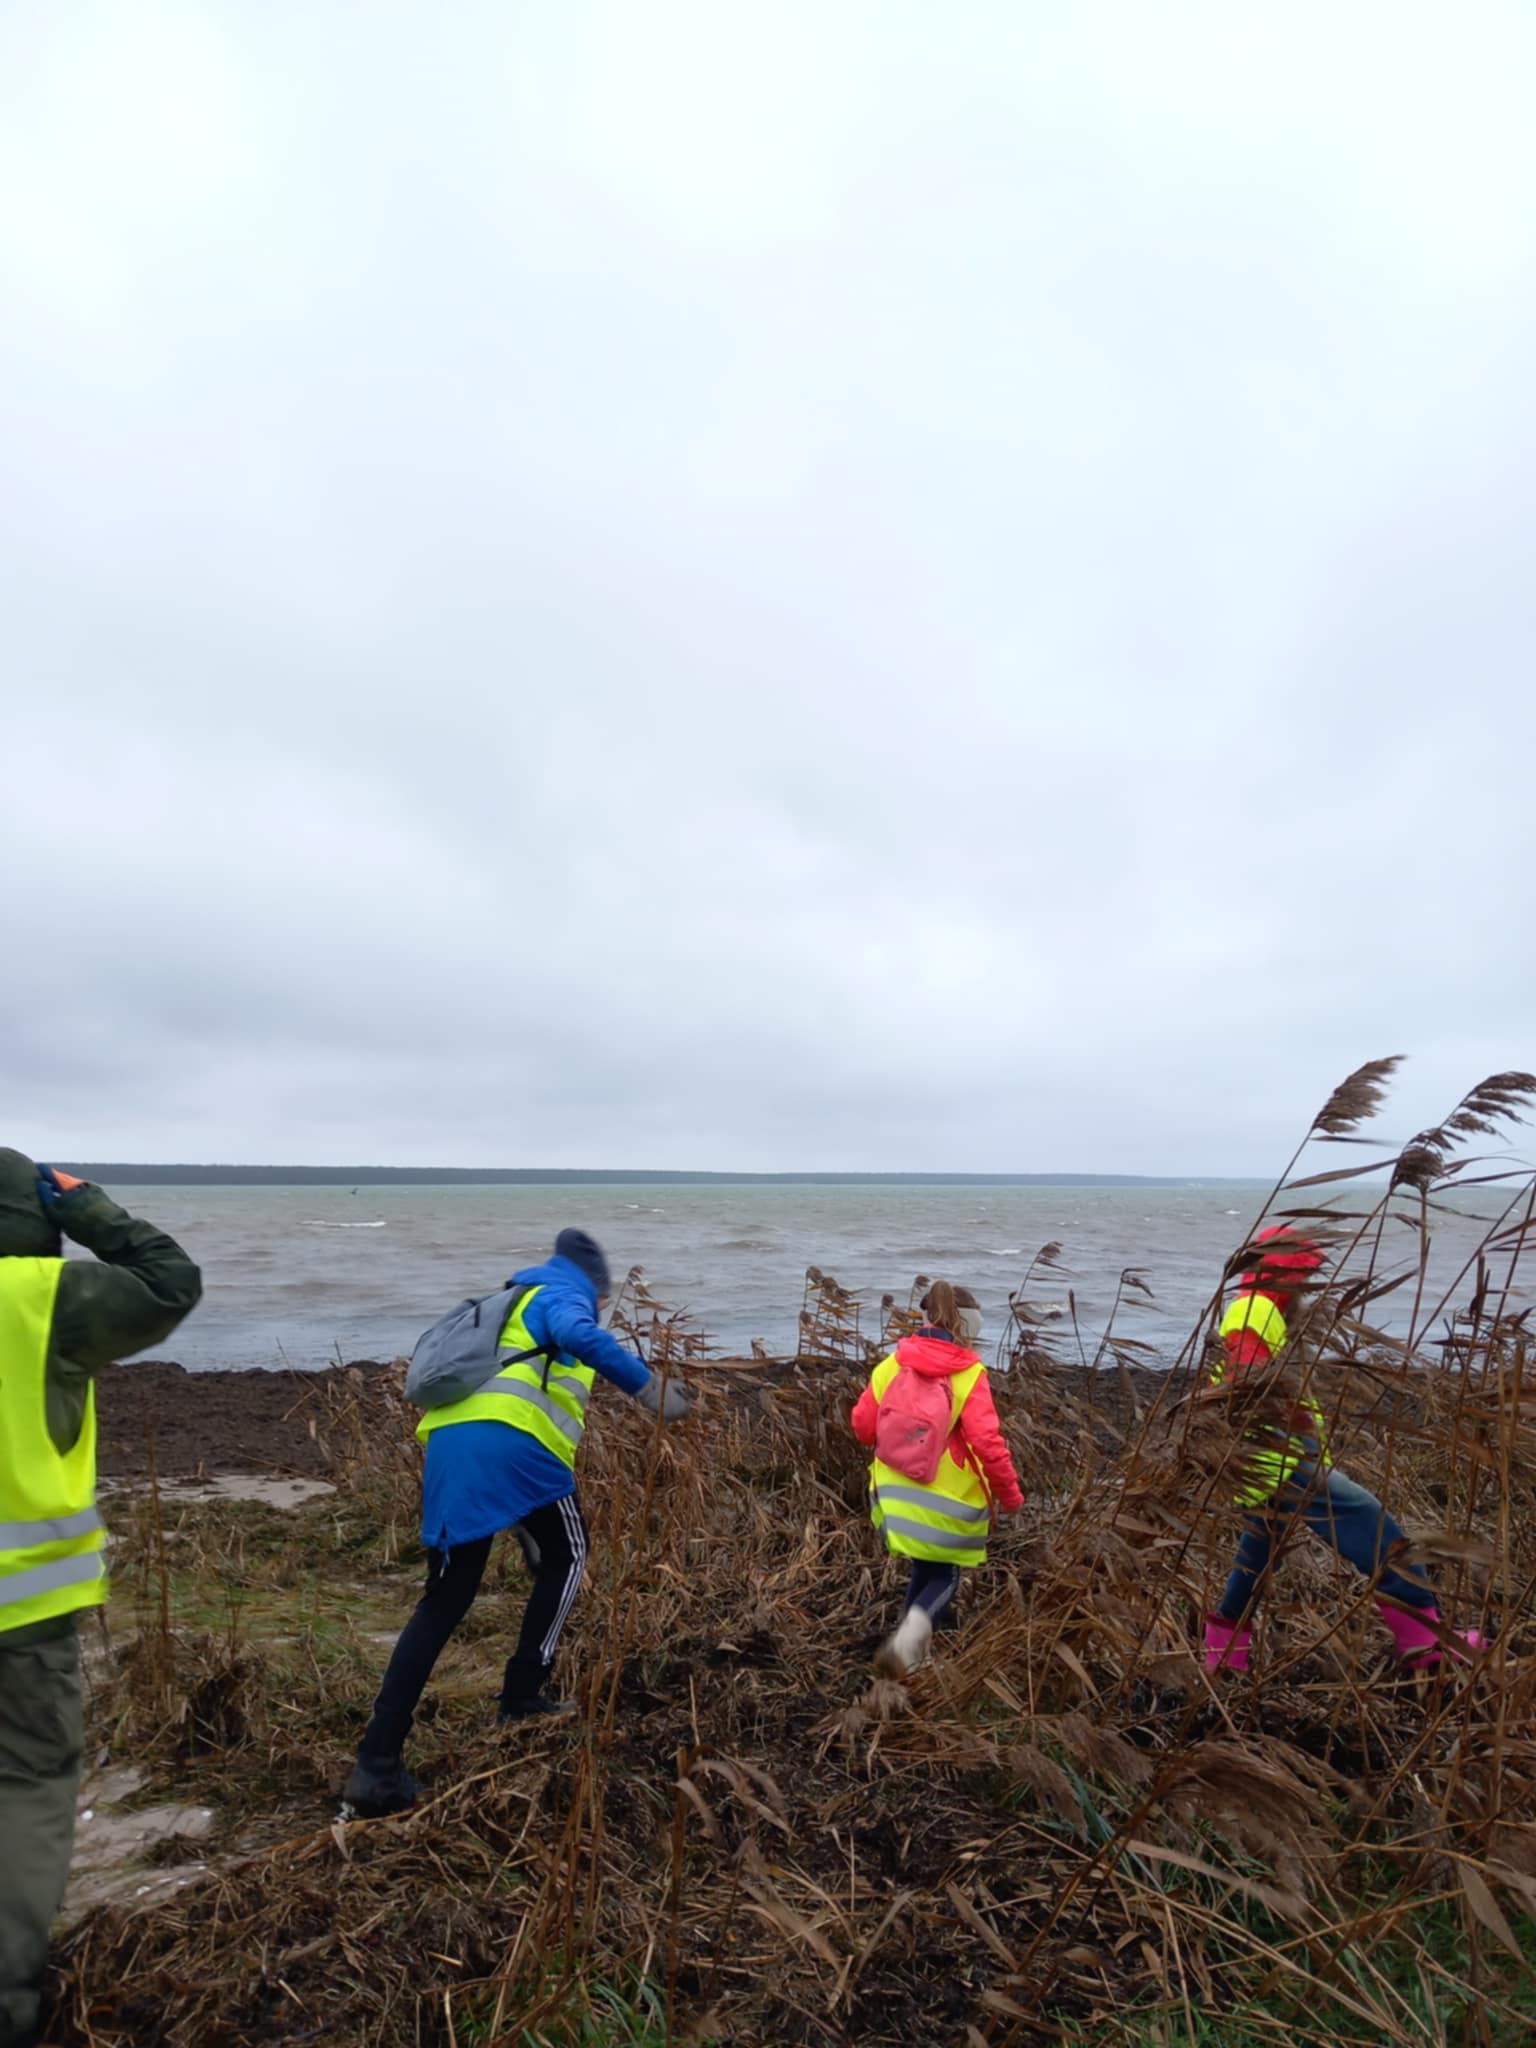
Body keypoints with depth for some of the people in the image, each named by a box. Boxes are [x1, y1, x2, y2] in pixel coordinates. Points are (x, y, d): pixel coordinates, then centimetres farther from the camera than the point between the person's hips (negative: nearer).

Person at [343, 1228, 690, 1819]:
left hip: (449, 1444, 7)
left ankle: (377, 1762, 5)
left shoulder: (509, 1307, 33)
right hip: (511, 1442, -7)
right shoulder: (562, 1297, 7)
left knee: (444, 1599, 12)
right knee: (565, 1558, 19)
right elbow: (579, 1335, -17)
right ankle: (521, 1696, 21)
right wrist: (647, 1385, -19)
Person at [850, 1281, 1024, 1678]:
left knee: (924, 1569, 25)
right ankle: (906, 1640, -6)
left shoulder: (891, 1366, -4)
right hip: (950, 1503, -4)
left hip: (898, 1496, 4)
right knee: (945, 1576, 17)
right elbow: (988, 1444, -18)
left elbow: (862, 1426, 0)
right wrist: (1011, 1494, -3)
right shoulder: (969, 1376, -16)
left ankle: (912, 1653, 29)